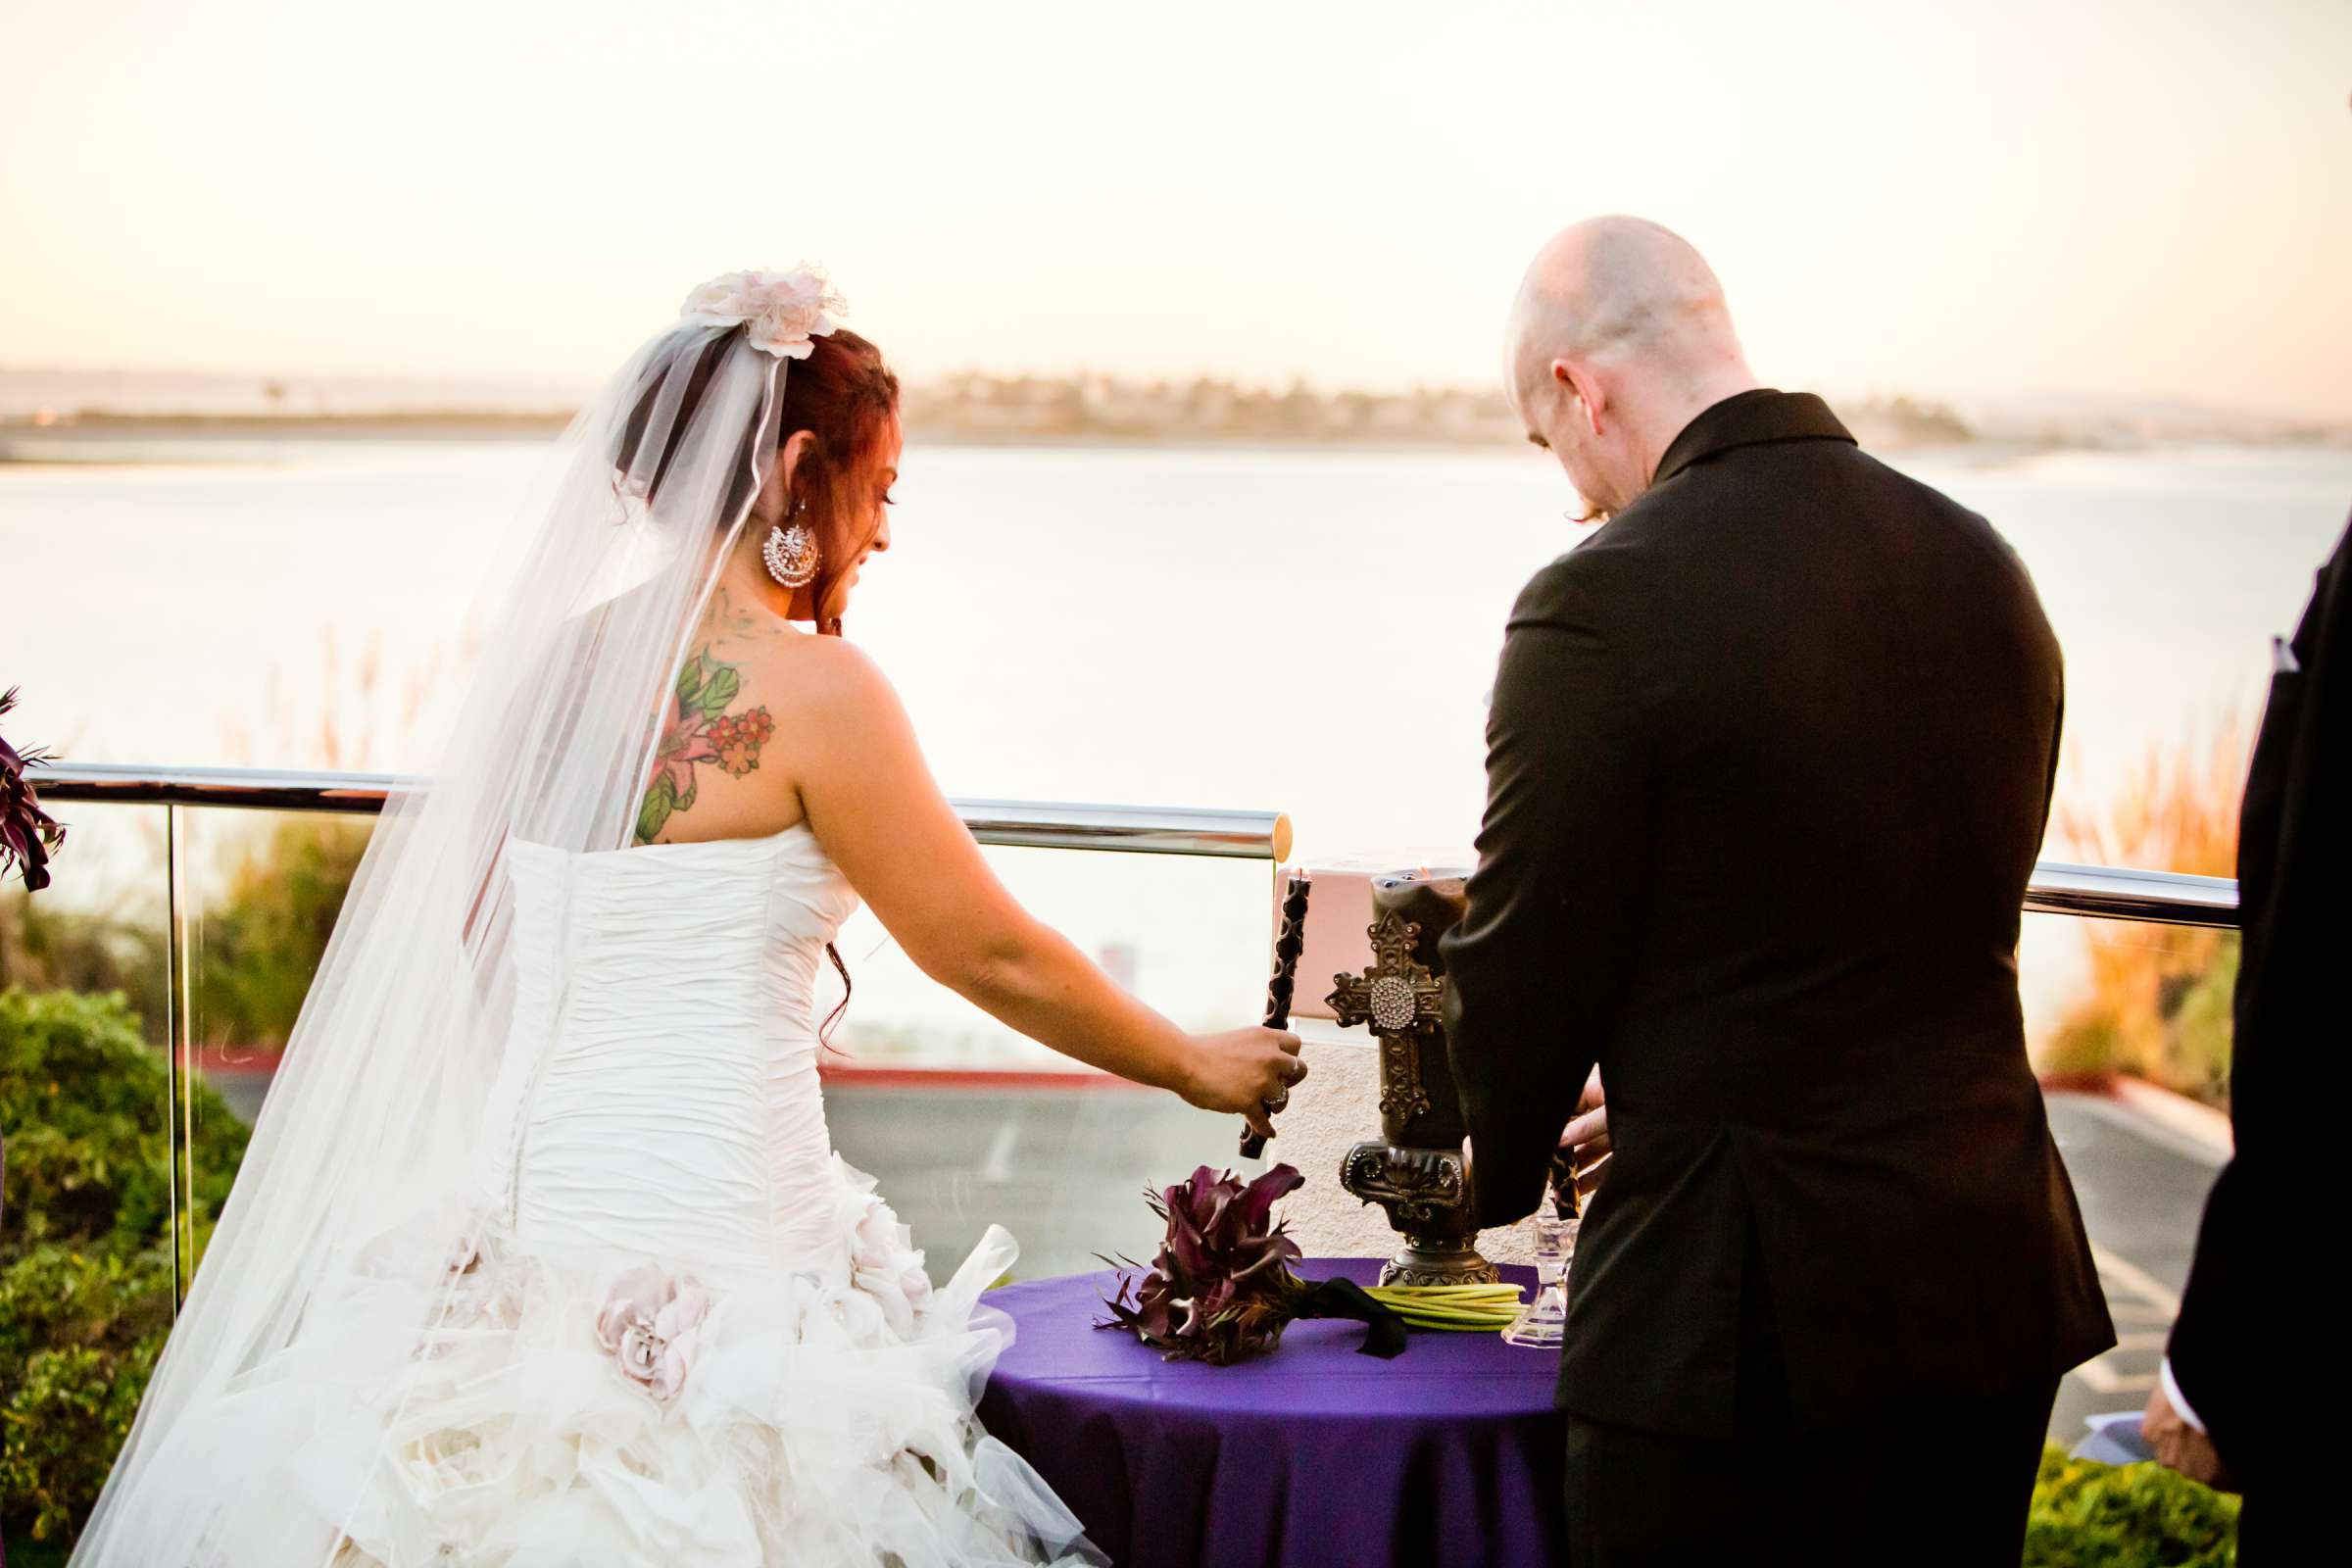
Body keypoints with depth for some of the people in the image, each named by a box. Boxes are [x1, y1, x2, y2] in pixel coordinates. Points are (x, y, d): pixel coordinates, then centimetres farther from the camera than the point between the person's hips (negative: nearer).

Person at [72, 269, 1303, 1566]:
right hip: (712, 1249, -7)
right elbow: (989, 957, -5)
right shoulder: (807, 688, -12)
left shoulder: (553, 659, 6)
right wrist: (1198, 1067, 10)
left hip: (524, 1207, 7)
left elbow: (467, 930, 18)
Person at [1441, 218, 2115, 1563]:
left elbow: (1525, 972, -8)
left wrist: (1503, 1173, 13)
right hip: (1998, 1290, 7)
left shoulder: (1605, 606, -16)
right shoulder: (1982, 565, 5)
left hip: (1751, 1313, -7)